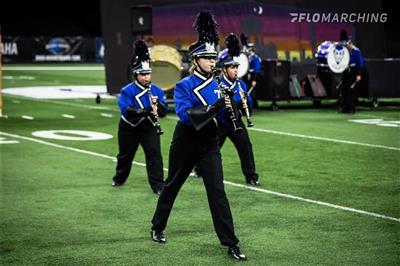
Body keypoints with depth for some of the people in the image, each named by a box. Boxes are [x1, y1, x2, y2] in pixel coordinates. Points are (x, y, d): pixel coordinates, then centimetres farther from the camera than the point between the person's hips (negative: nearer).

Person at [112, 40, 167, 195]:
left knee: (154, 154, -14)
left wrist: (157, 103, -28)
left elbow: (164, 112, -6)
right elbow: (126, 110, -32)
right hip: (129, 128, -1)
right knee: (125, 155, 16)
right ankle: (119, 178, 41)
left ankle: (158, 185, -13)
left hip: (149, 127, 2)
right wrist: (146, 111, -44)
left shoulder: (156, 91, -5)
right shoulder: (127, 91, -17)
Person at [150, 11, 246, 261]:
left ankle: (231, 244, -8)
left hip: (209, 144, 2)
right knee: (172, 186, 15)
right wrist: (212, 108, -37)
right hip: (185, 143, -2)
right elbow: (184, 114, -25)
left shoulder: (218, 85, 2)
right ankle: (157, 228, 36)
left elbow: (223, 119, 2)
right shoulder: (184, 86, -10)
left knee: (217, 191, -8)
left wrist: (227, 107, -20)